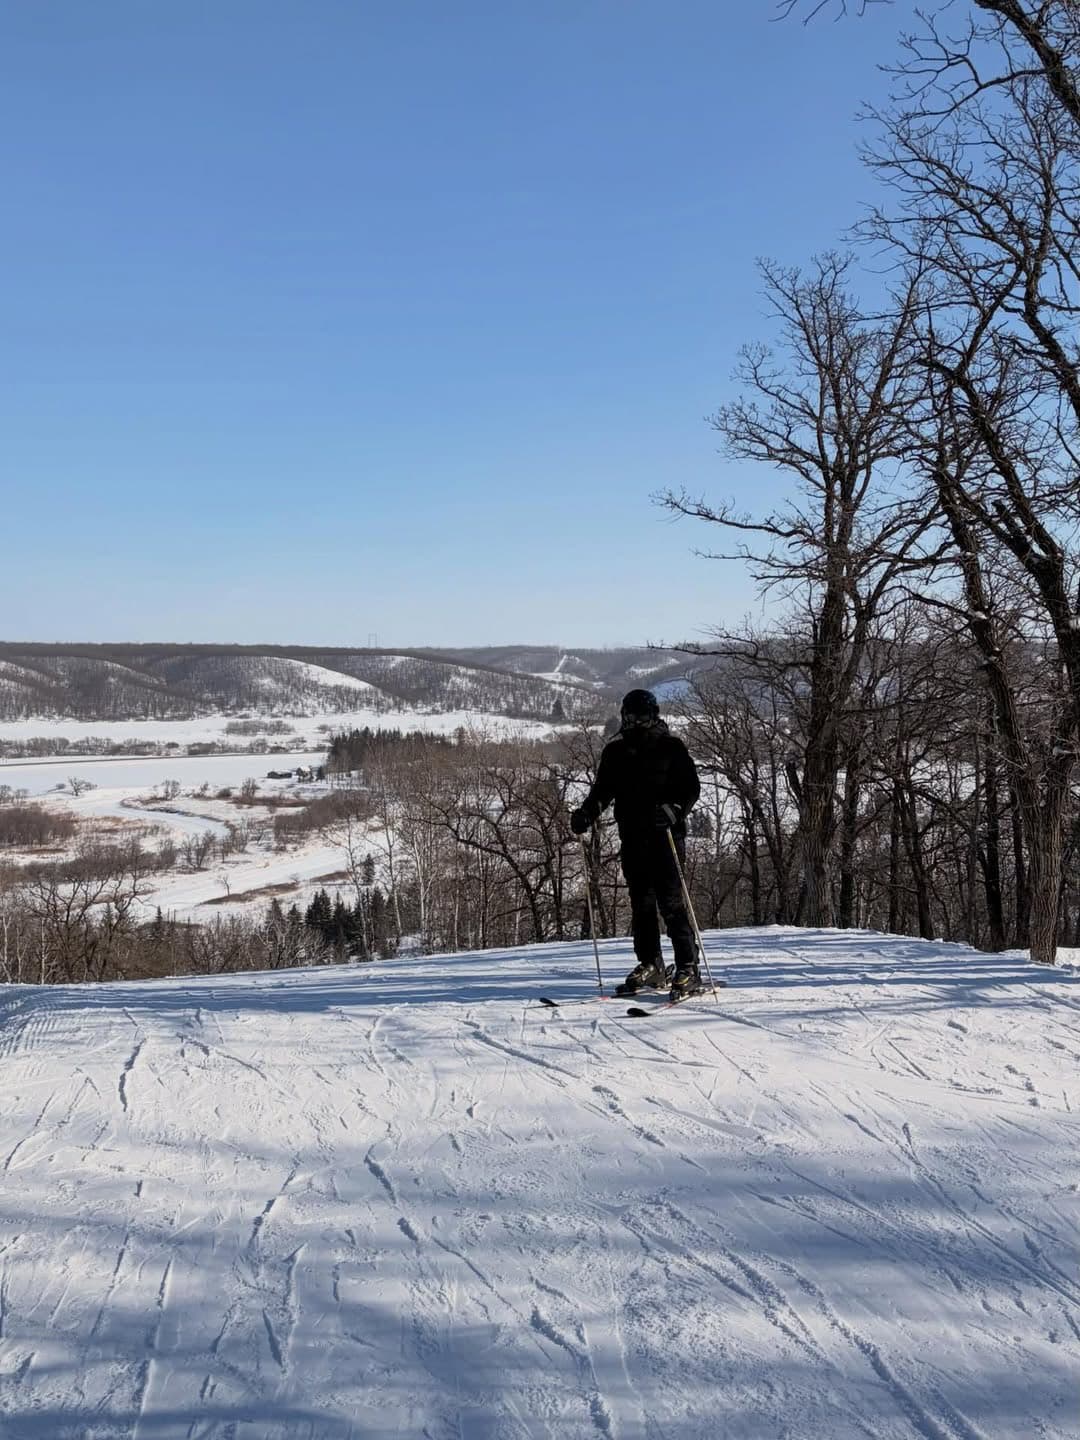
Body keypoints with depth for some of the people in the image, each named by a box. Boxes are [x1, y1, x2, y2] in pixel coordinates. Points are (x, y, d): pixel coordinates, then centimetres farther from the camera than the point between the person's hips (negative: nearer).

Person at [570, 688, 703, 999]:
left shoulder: (671, 747, -1)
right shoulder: (615, 751, 11)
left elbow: (692, 787, -3)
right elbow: (602, 790, 14)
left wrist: (674, 810, -22)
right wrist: (586, 813, -5)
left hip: (665, 834, -4)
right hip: (631, 837, 5)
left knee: (671, 901, -9)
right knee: (641, 903, 8)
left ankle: (688, 969, -6)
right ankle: (650, 965, 20)